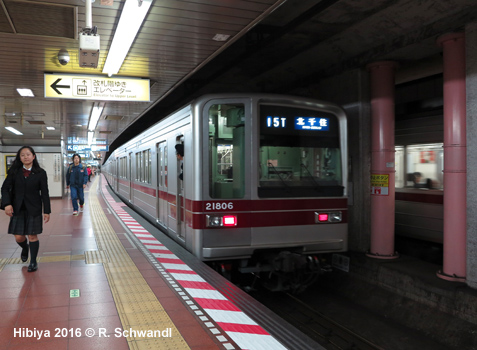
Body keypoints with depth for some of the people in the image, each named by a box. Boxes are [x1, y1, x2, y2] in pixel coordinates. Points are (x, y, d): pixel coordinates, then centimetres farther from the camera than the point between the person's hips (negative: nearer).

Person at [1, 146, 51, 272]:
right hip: (17, 208, 2)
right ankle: (25, 248, 40)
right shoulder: (14, 171, 3)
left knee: (32, 236, 2)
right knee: (18, 237, 5)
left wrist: (47, 211, -4)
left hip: (33, 209, -2)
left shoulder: (40, 173, -2)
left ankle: (33, 262, 16)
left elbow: (44, 193, -1)